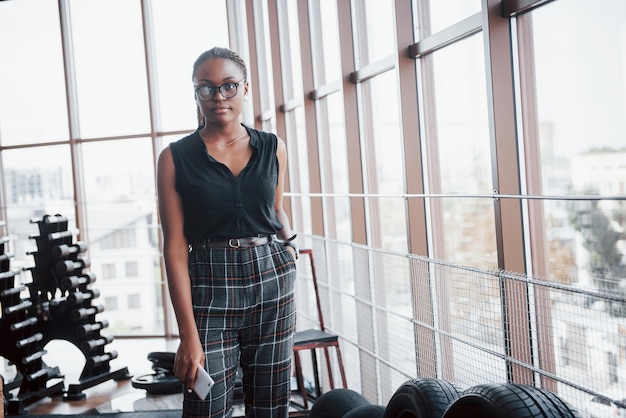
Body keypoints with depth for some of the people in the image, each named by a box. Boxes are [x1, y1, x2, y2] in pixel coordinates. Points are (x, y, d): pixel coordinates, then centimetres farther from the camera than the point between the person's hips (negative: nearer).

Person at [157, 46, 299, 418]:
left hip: (272, 282, 3)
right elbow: (175, 248, -6)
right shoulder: (175, 158, -2)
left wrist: (289, 242, 2)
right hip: (210, 292, -2)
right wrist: (189, 335, -12)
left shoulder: (273, 148, 7)